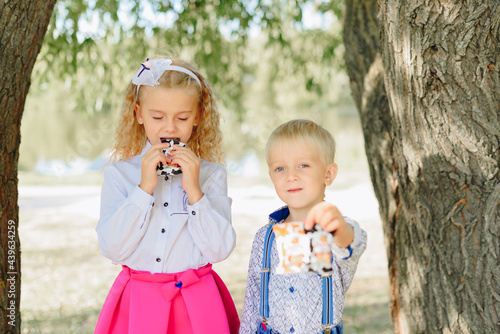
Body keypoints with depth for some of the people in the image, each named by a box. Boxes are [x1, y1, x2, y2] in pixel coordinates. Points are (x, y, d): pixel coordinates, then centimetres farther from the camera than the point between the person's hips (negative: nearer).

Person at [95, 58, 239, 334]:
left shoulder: (211, 174, -1)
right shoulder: (118, 173, -1)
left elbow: (220, 250, -8)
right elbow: (112, 249, -10)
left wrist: (194, 190, -15)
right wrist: (145, 187, -14)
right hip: (138, 304, 0)